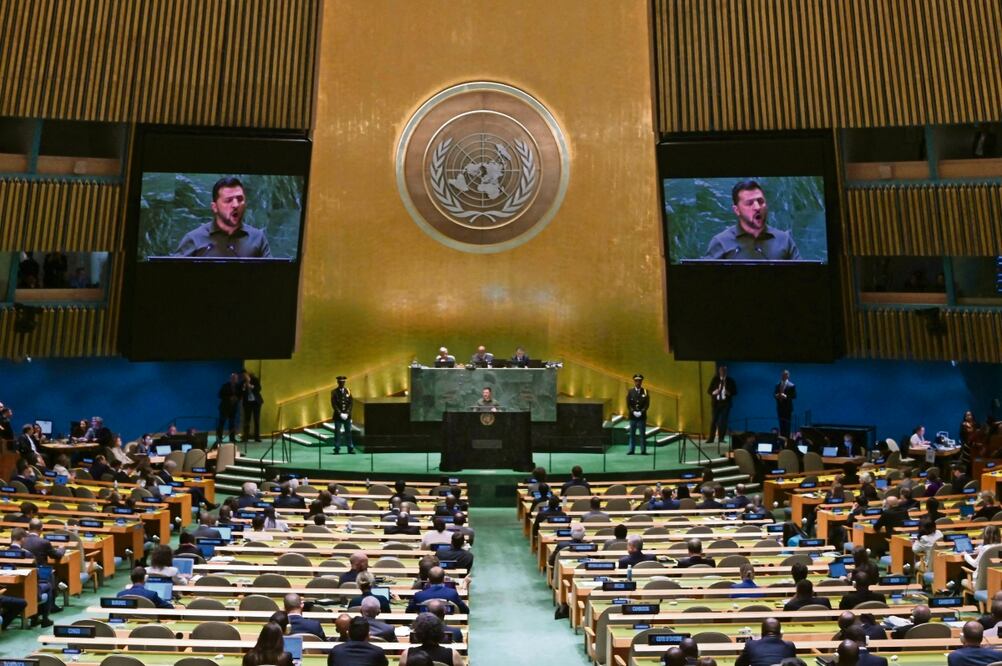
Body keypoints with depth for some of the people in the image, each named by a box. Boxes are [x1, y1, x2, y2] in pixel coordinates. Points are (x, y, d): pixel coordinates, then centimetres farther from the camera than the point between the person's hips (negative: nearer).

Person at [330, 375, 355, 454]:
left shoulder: (348, 391, 7)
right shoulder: (334, 392, -1)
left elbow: (351, 403, 3)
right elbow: (334, 404, -7)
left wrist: (347, 413, -8)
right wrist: (340, 414, -15)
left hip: (347, 415, 2)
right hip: (338, 416, -2)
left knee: (348, 432, 5)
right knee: (337, 433, -2)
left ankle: (351, 449, 9)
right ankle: (337, 449, 3)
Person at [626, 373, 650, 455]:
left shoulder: (645, 392, 2)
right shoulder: (630, 392, 5)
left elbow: (647, 404, -2)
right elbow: (628, 404, 2)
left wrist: (641, 412, -13)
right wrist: (633, 411, -11)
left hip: (642, 416, -1)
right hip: (632, 416, 1)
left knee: (642, 434, 0)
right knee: (632, 434, 4)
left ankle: (643, 450, 4)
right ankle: (631, 450, 9)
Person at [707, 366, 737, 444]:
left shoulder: (730, 381, 5)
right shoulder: (715, 380, 7)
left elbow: (735, 391, 5)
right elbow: (709, 390, 7)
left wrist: (729, 393, -15)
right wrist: (713, 392, -15)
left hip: (726, 403, 0)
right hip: (716, 403, 0)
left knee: (724, 420, -1)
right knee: (713, 420, -3)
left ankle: (721, 438, 6)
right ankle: (711, 438, -1)